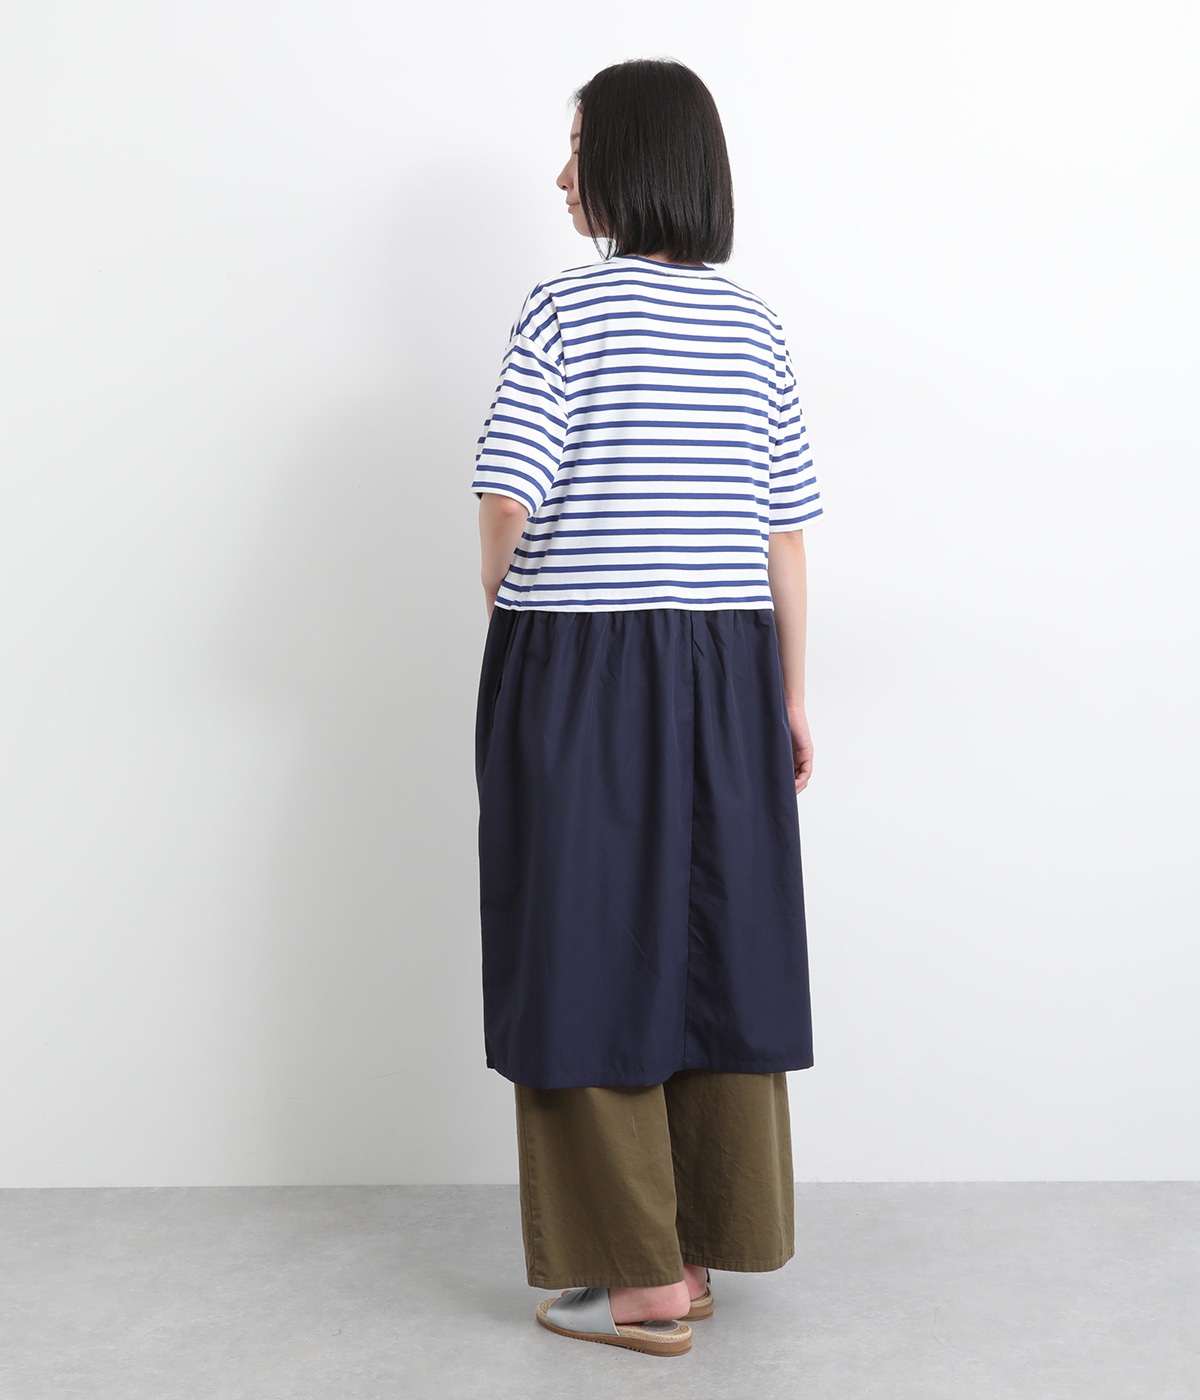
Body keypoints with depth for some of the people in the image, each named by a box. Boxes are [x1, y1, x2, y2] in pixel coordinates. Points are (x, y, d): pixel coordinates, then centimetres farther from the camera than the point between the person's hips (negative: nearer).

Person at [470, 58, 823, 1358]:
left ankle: (641, 1277, 10)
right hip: (724, 669, 5)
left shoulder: (567, 306, -8)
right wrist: (791, 695, 13)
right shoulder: (755, 327, 7)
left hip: (578, 668, -5)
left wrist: (505, 606, 4)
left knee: (596, 954, 3)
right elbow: (785, 533, 7)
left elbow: (507, 496, -15)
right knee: (714, 946, 11)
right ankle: (695, 1246, 23)